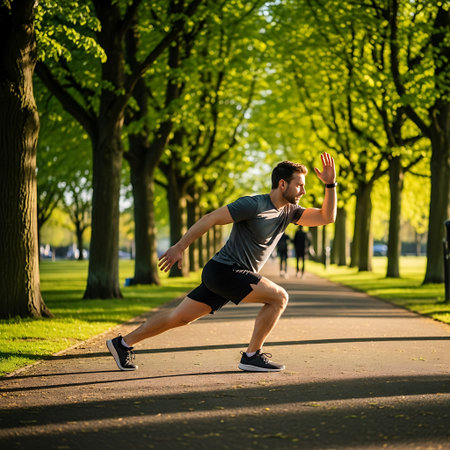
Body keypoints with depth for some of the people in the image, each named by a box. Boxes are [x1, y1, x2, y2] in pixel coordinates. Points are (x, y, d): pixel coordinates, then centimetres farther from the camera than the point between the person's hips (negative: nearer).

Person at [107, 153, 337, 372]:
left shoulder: (289, 211, 10)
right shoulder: (253, 205, -16)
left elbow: (326, 217, 8)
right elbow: (210, 218, -17)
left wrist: (330, 184, -4)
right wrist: (179, 247, -19)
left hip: (235, 276, 8)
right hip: (223, 270, -8)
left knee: (180, 317, 10)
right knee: (279, 297, -15)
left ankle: (123, 343, 19)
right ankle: (252, 356, -6)